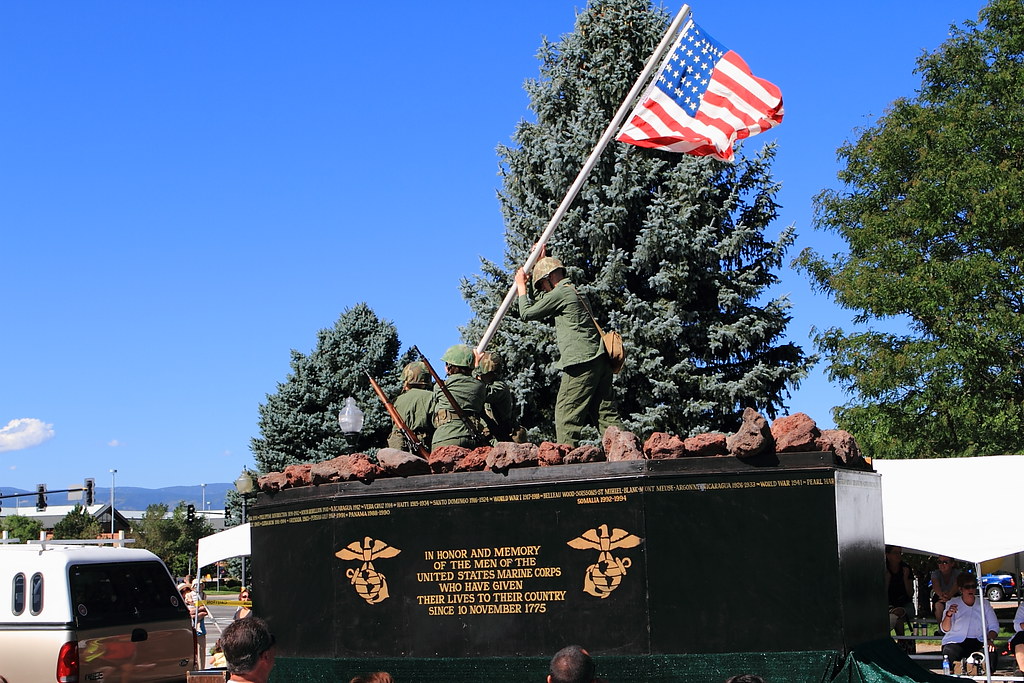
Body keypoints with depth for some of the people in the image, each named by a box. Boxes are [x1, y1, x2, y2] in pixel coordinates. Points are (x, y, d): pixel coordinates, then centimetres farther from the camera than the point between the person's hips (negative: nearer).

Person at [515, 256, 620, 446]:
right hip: (600, 360, 9)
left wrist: (521, 286, 20)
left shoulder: (560, 293, -3)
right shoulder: (575, 292, 26)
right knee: (603, 412, 6)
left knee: (566, 412, -7)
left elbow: (527, 313, 4)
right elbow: (543, 303, 43)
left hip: (582, 362, -9)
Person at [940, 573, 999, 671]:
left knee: (992, 654, -31)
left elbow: (994, 626, 8)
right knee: (949, 654, -36)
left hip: (978, 642, 2)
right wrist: (948, 615, -24)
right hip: (955, 642, -2)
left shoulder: (984, 605, 13)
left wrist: (990, 639, -14)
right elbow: (945, 629, -3)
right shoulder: (952, 603, 7)